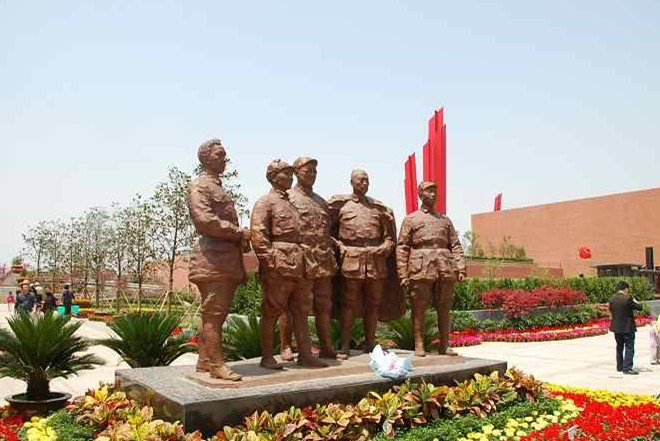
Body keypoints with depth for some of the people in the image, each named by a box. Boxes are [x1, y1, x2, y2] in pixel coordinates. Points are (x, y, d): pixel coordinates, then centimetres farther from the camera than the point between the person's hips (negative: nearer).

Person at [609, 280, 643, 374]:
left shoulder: (611, 299, 0)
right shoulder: (628, 299, -18)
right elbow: (640, 307, -10)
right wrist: (634, 300, 5)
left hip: (616, 327, 6)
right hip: (628, 327, -6)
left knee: (619, 347, 18)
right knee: (629, 348, 2)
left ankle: (619, 367, 24)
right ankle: (627, 368, -1)